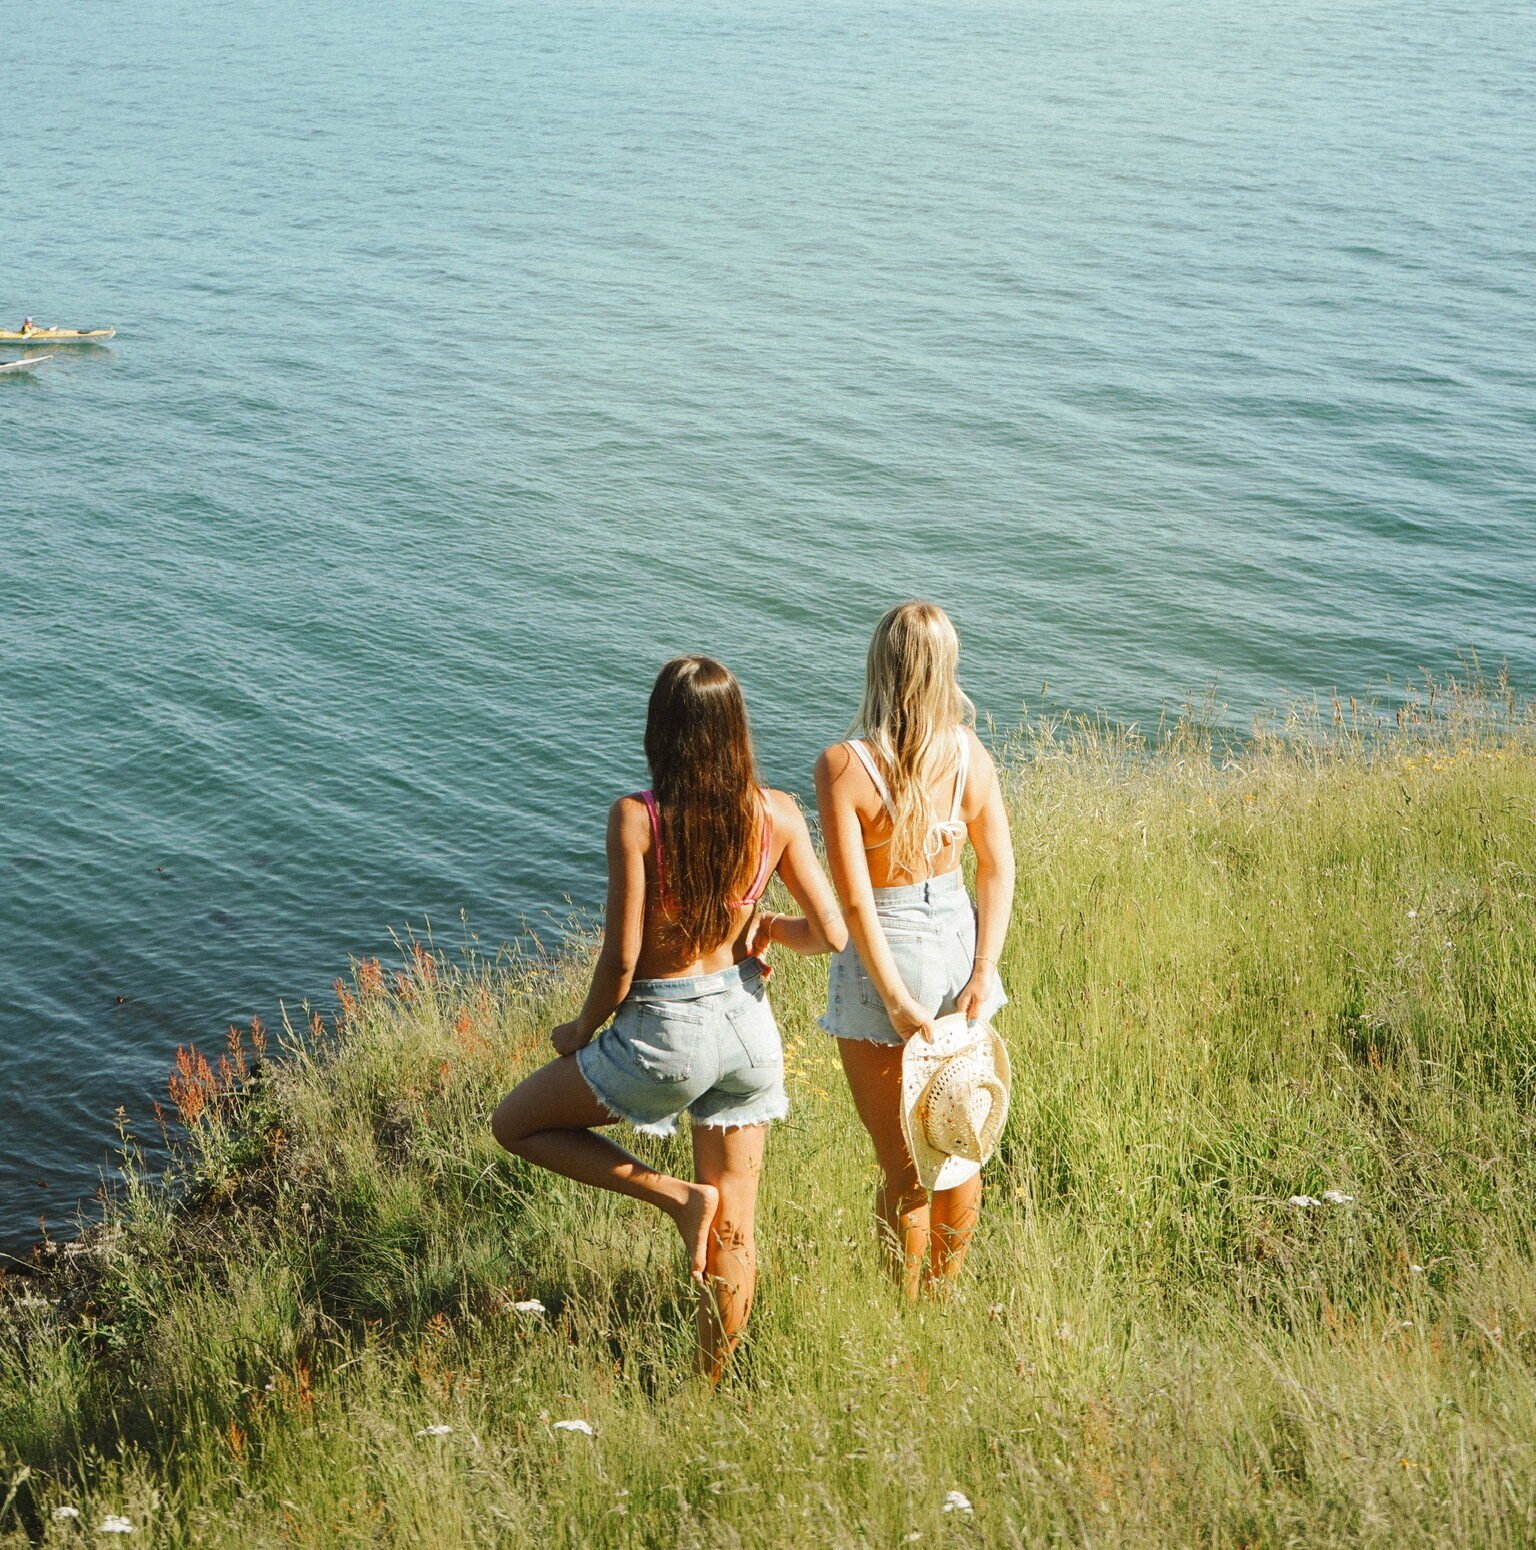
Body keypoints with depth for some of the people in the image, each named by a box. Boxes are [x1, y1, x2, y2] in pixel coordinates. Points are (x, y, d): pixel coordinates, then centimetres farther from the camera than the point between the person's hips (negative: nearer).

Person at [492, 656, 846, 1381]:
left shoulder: (636, 818, -19)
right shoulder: (776, 815, -8)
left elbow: (621, 959, -17)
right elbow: (831, 934, -4)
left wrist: (580, 1030, 1)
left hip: (666, 1034, -5)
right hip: (748, 1025, 5)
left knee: (515, 1124, 19)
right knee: (734, 1232, 18)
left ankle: (677, 1196, 8)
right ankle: (712, 1386, 30)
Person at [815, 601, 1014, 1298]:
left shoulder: (843, 766, -20)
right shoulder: (970, 755, -7)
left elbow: (853, 898, -21)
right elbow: (998, 869, -4)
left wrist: (897, 999, -17)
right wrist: (983, 973, -4)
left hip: (885, 958, -4)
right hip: (958, 940, 4)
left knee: (903, 1166, 11)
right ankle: (945, 1296, 38)